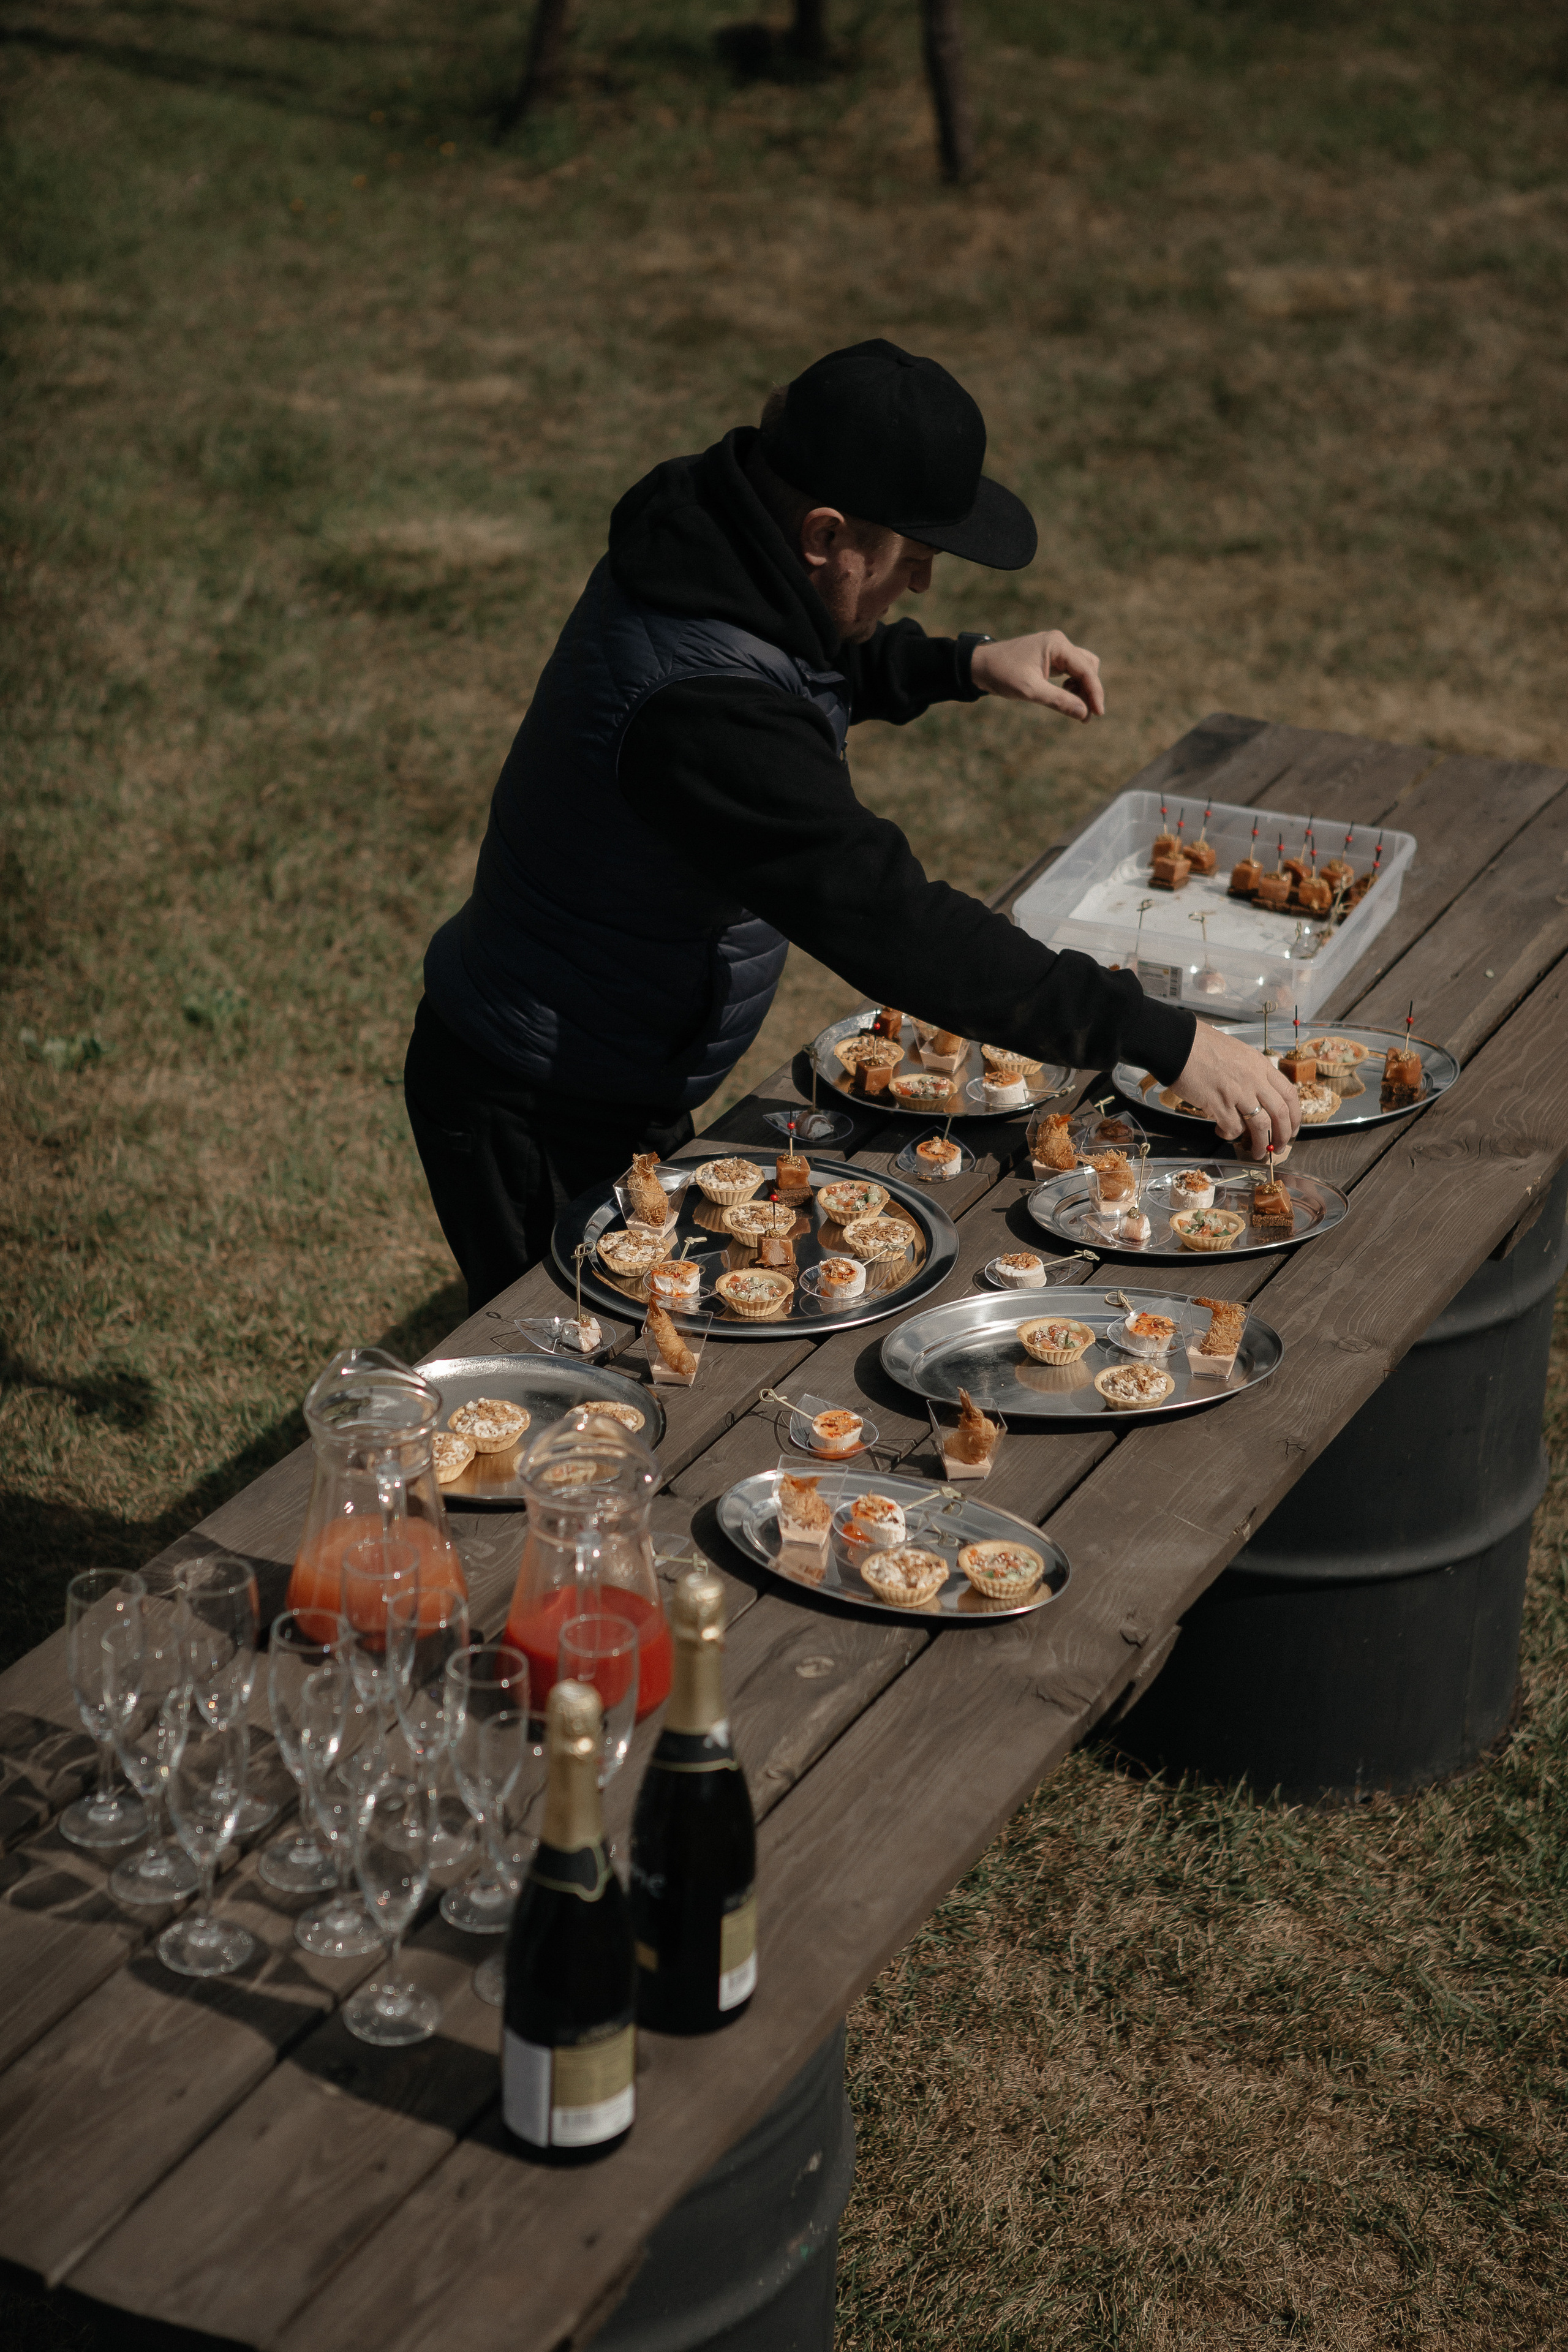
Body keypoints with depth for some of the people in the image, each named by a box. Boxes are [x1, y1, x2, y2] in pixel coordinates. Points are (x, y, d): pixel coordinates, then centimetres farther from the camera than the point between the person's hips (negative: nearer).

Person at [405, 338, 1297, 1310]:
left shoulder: (697, 537, -5)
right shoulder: (707, 706, -35)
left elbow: (815, 672, 19)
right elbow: (897, 927, -36)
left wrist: (964, 665, 3)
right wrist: (1166, 1041, -33)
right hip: (544, 1122, -10)